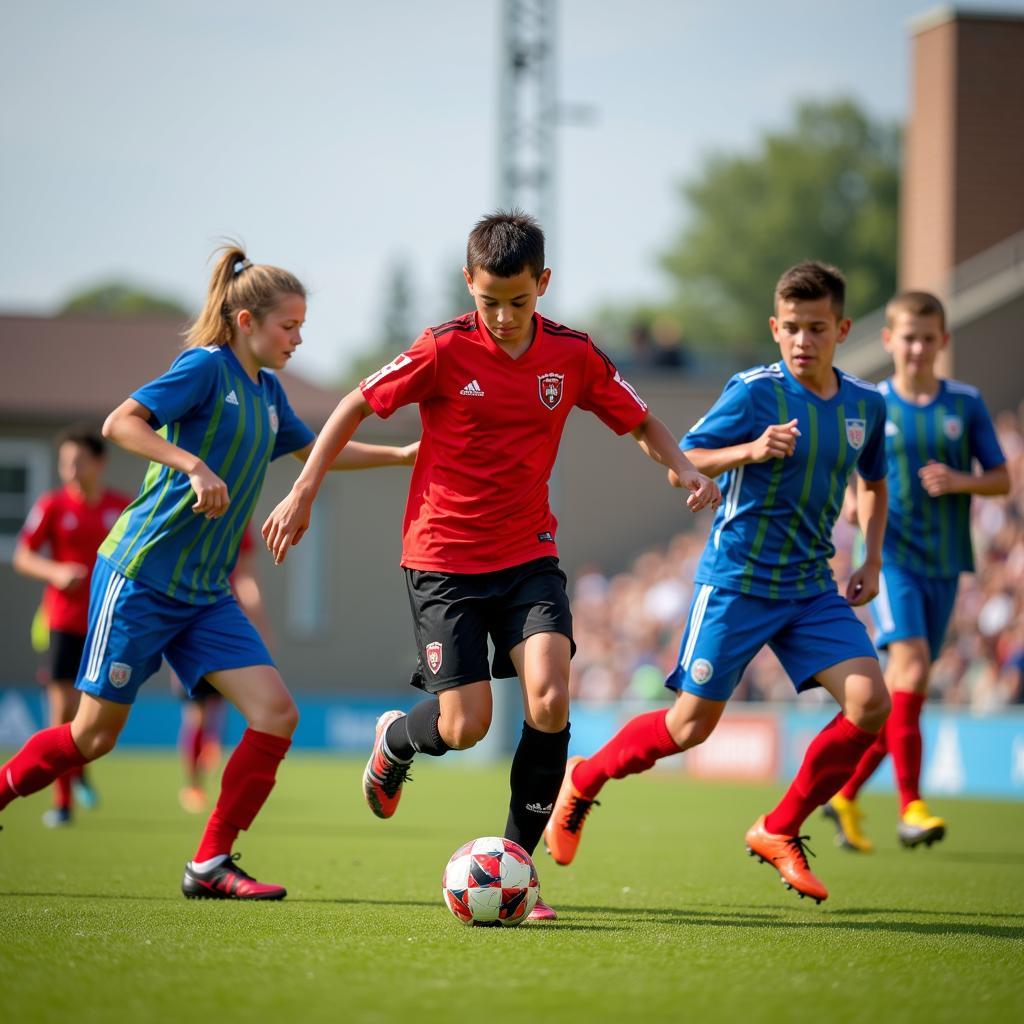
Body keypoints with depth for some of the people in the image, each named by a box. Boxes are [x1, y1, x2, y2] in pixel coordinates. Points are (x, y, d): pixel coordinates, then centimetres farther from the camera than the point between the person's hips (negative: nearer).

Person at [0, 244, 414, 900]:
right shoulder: (206, 366, -11)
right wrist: (194, 465, -31)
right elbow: (120, 423, -21)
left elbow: (316, 451, 30)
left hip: (205, 594, 7)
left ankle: (210, 865, -2)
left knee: (277, 712, -8)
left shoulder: (267, 392, 13)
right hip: (141, 576, -7)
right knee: (95, 734, -2)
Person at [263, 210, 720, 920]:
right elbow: (357, 406, 0)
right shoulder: (445, 350, -10)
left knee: (550, 698, -18)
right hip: (444, 558, -2)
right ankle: (395, 741, 29)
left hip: (529, 555, 3)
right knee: (465, 725, -9)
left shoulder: (572, 355, -1)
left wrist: (683, 467, -8)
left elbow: (640, 421, 12)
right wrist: (304, 492, -3)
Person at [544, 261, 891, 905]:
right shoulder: (755, 392, -12)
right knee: (691, 725, -2)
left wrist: (873, 561, 10)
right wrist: (751, 450, -29)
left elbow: (874, 483, 23)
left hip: (813, 588, 5)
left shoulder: (866, 406, 4)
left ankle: (780, 833, 2)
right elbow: (682, 462, -13)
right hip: (738, 580, -5)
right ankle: (583, 782, 26)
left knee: (871, 701, -13)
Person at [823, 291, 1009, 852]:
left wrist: (960, 481, -12)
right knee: (911, 660, -22)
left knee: (904, 688, 6)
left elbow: (1002, 479, 7)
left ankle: (844, 794, 22)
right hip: (890, 553, -3)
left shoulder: (966, 403, 5)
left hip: (944, 560, 3)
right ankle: (910, 805, -22)